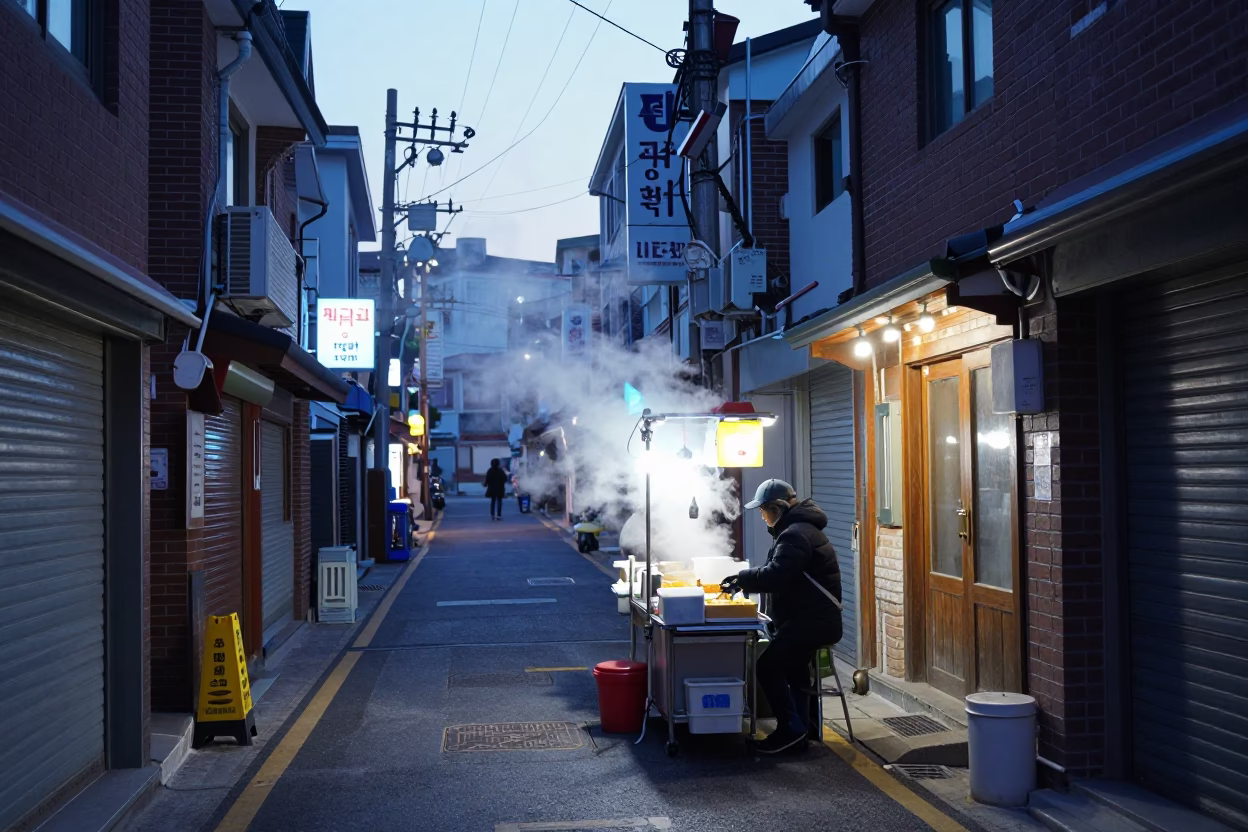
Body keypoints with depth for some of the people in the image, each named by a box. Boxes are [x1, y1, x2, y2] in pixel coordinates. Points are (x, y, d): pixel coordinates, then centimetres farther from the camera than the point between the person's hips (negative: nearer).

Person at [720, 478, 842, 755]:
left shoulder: (795, 534, -18)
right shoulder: (799, 528, 18)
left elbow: (776, 575, -27)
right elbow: (780, 572, 20)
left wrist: (742, 579, -13)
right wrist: (745, 580, 6)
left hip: (813, 620, -12)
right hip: (811, 617, 12)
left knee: (768, 665, -15)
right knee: (793, 668, 22)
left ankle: (791, 727, -10)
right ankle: (800, 726, 30)